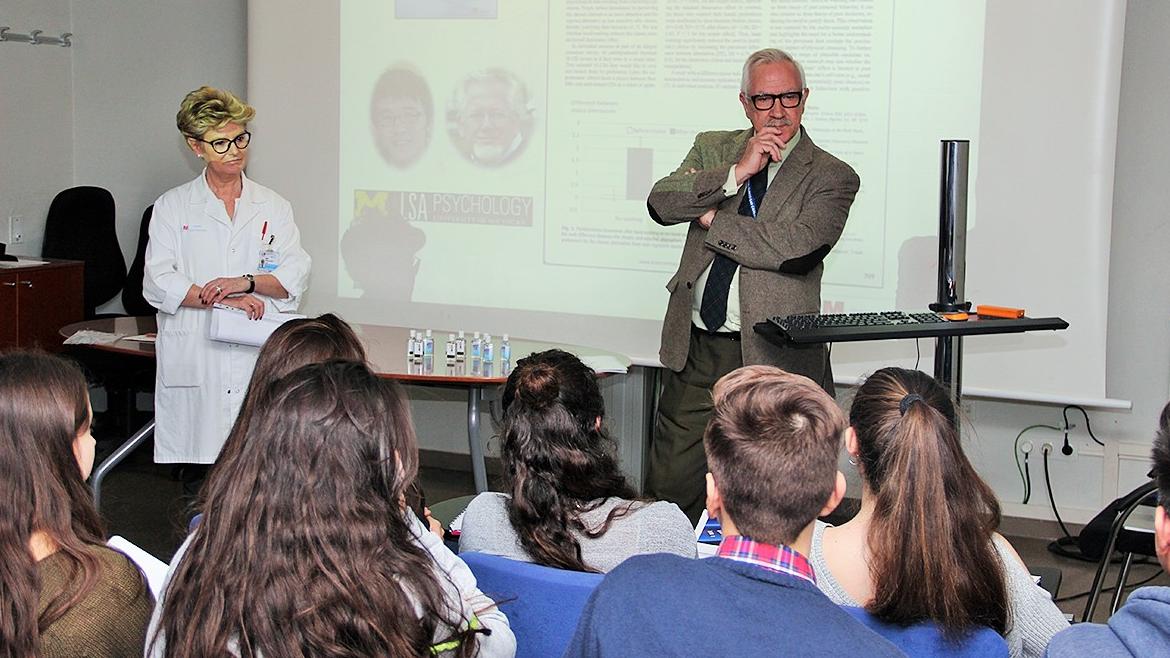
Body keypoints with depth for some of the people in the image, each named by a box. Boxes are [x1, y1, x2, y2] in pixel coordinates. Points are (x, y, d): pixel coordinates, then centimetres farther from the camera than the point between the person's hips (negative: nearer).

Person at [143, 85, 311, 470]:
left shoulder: (273, 207, 14)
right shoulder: (172, 207, 9)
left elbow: (295, 276, 5)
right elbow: (158, 284, -1)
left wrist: (246, 282, -13)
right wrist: (224, 300, -12)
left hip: (259, 360, 1)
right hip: (193, 362, -1)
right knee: (194, 467, -5)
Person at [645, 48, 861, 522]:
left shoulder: (832, 178, 0)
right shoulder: (712, 149, 13)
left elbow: (795, 247, -17)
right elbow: (661, 204, -4)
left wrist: (711, 219, -7)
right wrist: (737, 173, -13)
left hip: (771, 358, -3)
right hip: (695, 349, 4)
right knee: (669, 486, 7)